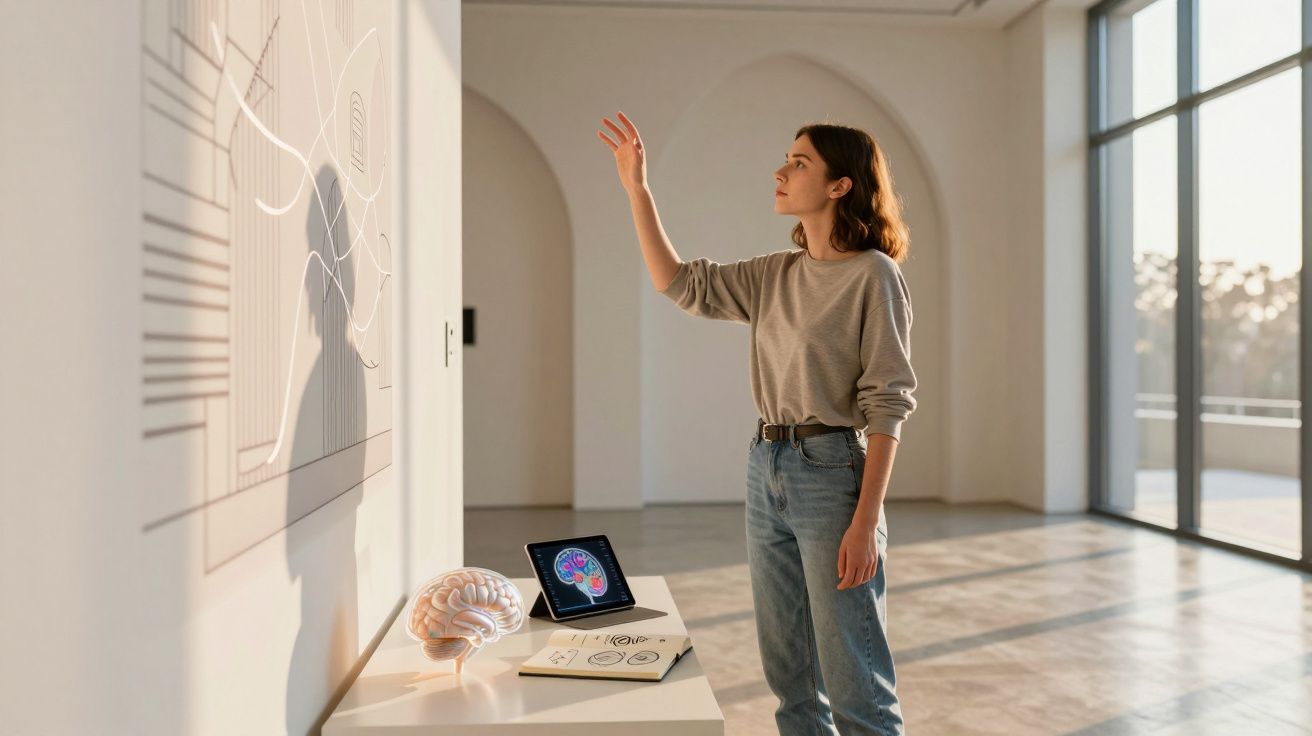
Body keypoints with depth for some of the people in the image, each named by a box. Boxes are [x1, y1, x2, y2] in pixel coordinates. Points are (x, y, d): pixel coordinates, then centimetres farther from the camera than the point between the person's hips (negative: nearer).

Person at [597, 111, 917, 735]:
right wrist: (637, 188, 9)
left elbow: (888, 403, -13)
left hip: (832, 472, -7)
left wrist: (866, 522, -18)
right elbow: (679, 283, 14)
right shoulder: (776, 274, 10)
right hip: (765, 469, 7)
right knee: (789, 674, 15)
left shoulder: (873, 274, -10)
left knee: (854, 684, 1)